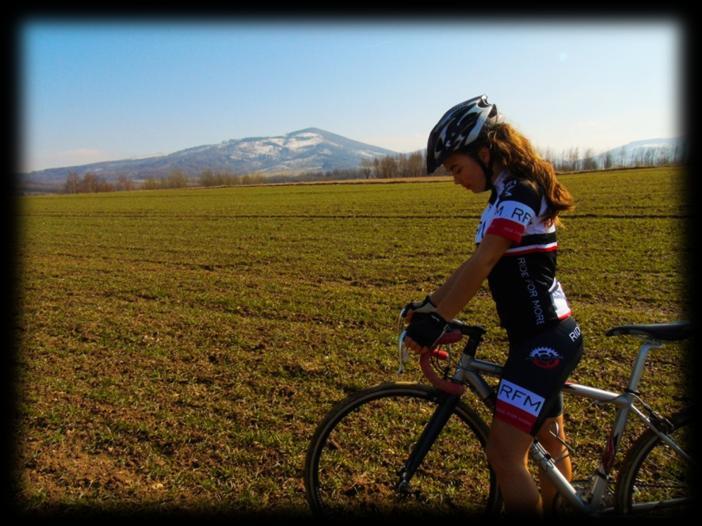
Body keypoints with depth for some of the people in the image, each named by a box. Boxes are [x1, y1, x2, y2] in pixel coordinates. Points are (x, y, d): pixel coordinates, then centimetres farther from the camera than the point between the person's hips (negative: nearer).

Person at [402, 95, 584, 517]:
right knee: (551, 443, 23)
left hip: (544, 340, -10)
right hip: (544, 336, 10)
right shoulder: (509, 195, 12)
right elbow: (477, 265, 12)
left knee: (505, 454, -9)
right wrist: (428, 306, 7)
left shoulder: (519, 194, -18)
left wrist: (435, 322, -26)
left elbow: (479, 267, -27)